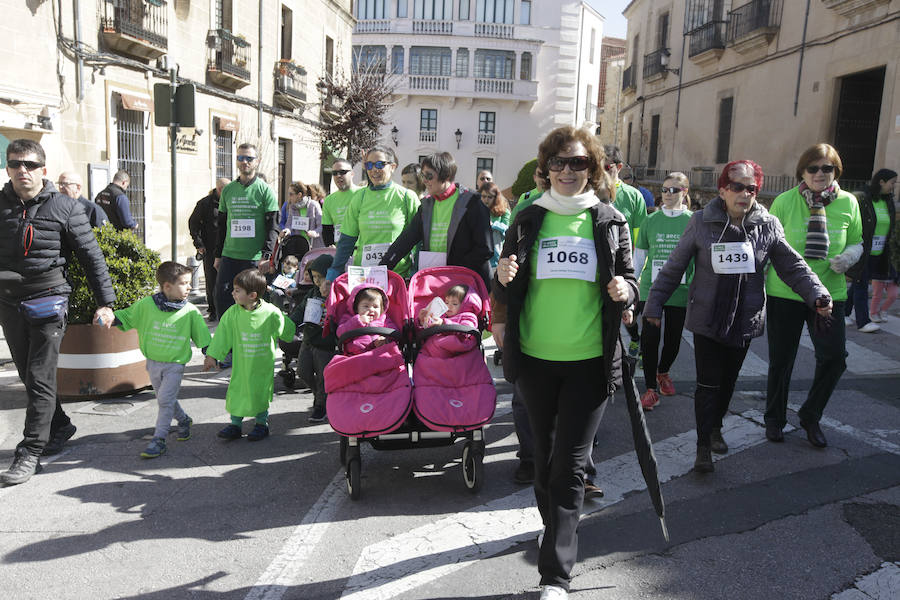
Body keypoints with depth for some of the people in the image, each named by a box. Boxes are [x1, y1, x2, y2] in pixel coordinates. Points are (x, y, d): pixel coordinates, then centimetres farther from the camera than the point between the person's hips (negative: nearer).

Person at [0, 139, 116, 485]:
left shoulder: (64, 208, -3)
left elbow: (91, 257, -1)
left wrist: (105, 301, -5)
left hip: (48, 300, -4)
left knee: (40, 378, -4)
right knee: (28, 376, 14)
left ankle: (30, 453, 2)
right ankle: (59, 427, 33)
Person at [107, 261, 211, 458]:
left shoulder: (190, 311, -8)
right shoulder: (147, 304, -6)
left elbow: (202, 337, 1)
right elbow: (125, 316, 7)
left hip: (175, 364, -3)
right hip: (153, 362, 3)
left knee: (165, 399, -10)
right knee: (165, 399, 16)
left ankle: (159, 439, 0)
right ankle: (184, 420, 41)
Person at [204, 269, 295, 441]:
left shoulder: (271, 313, -17)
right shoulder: (233, 313, -8)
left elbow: (287, 330, 1)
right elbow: (222, 335, -1)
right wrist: (212, 355, 0)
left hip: (263, 364, -2)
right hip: (241, 363, 3)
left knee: (261, 394, 9)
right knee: (236, 392, 6)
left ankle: (262, 424, 29)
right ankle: (235, 425, 23)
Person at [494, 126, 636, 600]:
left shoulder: (610, 222, 3)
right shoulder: (528, 220, 4)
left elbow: (629, 283, 8)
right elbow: (505, 296, 7)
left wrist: (624, 290, -15)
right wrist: (502, 280, -16)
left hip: (589, 361, -2)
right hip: (535, 358, 2)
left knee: (569, 465, -3)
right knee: (544, 456, 16)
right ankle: (558, 529, 42)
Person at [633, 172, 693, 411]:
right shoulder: (651, 220, 4)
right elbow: (639, 255, 9)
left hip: (679, 291, 0)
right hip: (651, 290, 0)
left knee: (673, 339, 10)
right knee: (650, 338, -6)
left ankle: (663, 372, 38)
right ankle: (650, 388, 5)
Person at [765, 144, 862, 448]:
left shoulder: (848, 202, 1)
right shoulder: (784, 201, -6)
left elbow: (856, 242, 12)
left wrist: (848, 257, -11)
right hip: (785, 293, -2)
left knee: (835, 356, -5)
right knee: (780, 360, 7)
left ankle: (810, 416, 20)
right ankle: (774, 420, 28)